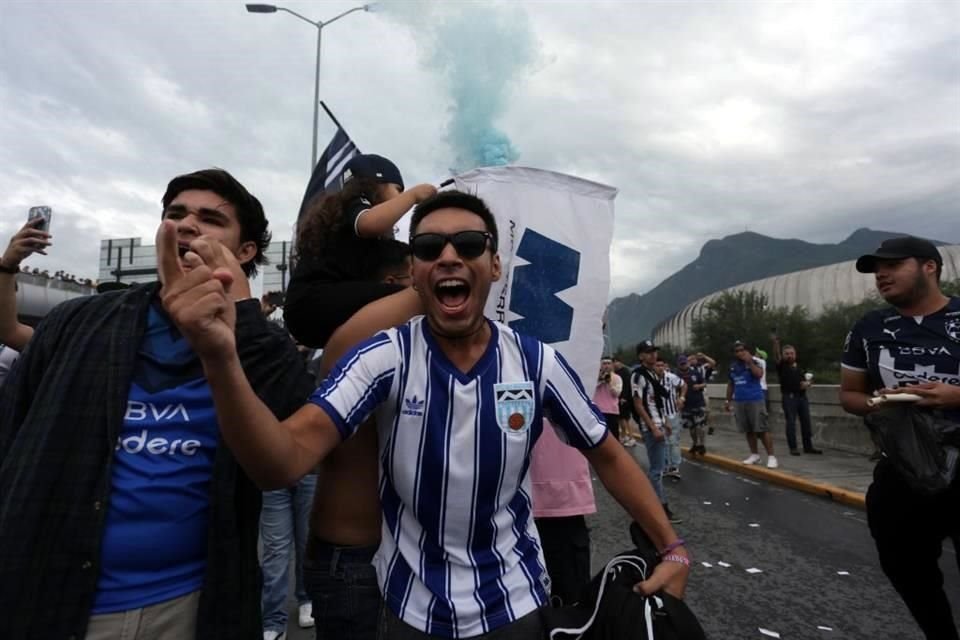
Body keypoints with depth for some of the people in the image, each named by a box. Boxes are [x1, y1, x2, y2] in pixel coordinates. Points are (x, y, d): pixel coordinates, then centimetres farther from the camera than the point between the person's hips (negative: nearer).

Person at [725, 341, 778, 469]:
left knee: (762, 429, -7)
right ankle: (754, 455, 19)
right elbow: (730, 385, 18)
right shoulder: (732, 366, 11)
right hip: (739, 401, 6)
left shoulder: (754, 361, -5)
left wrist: (749, 361, -23)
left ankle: (771, 456, -4)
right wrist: (728, 400, 17)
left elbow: (759, 375, -25)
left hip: (755, 400, -6)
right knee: (748, 430, 10)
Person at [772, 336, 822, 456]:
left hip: (802, 396, 5)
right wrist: (776, 342, -35)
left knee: (806, 421, 8)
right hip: (789, 397, -5)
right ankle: (793, 448, 0)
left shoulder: (799, 368, 16)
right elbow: (776, 355, -19)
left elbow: (806, 381, 23)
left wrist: (807, 383, -1)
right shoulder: (781, 365, -1)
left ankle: (808, 446, 17)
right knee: (791, 422, -4)